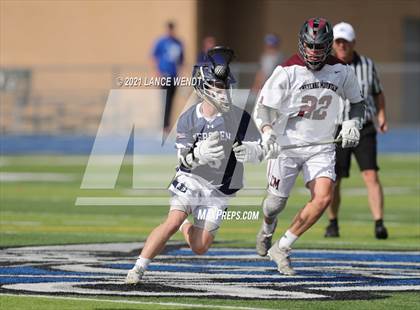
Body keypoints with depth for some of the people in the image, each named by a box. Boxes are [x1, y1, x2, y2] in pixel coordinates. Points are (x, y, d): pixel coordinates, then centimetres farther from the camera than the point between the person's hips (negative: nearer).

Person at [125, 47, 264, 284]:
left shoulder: (240, 118, -12)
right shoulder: (188, 119, -11)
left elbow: (261, 150, -7)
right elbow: (184, 160, -14)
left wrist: (250, 151, -32)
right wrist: (199, 153, -38)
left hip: (218, 190, 1)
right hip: (190, 181, -1)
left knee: (200, 248, 0)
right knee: (173, 222, -23)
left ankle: (186, 227, 36)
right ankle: (139, 269, -12)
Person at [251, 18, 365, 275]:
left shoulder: (341, 71, -4)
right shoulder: (287, 72, -14)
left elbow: (357, 102, 13)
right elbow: (263, 107, -11)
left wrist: (352, 123, -5)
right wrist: (267, 131, -30)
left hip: (322, 148, 2)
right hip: (287, 144, -2)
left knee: (323, 198, -19)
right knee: (277, 201, 6)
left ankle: (282, 249, -6)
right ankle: (268, 230, 45)